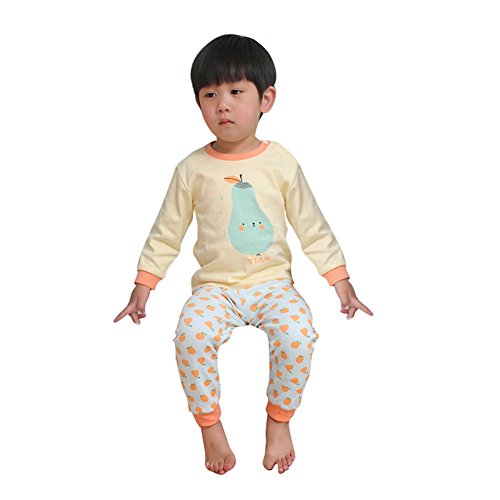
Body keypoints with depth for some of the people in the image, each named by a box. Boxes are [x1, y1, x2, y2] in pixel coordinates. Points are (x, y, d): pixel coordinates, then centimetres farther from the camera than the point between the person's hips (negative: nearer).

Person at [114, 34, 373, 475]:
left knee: (298, 334, -28)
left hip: (274, 283, 0)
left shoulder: (282, 164, -1)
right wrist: (142, 289, 5)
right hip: (214, 287, 0)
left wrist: (342, 285, 3)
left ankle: (280, 420, -1)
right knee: (192, 334, -29)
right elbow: (167, 234, 8)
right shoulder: (192, 169, 0)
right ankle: (209, 423, -5)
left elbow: (313, 229, 6)